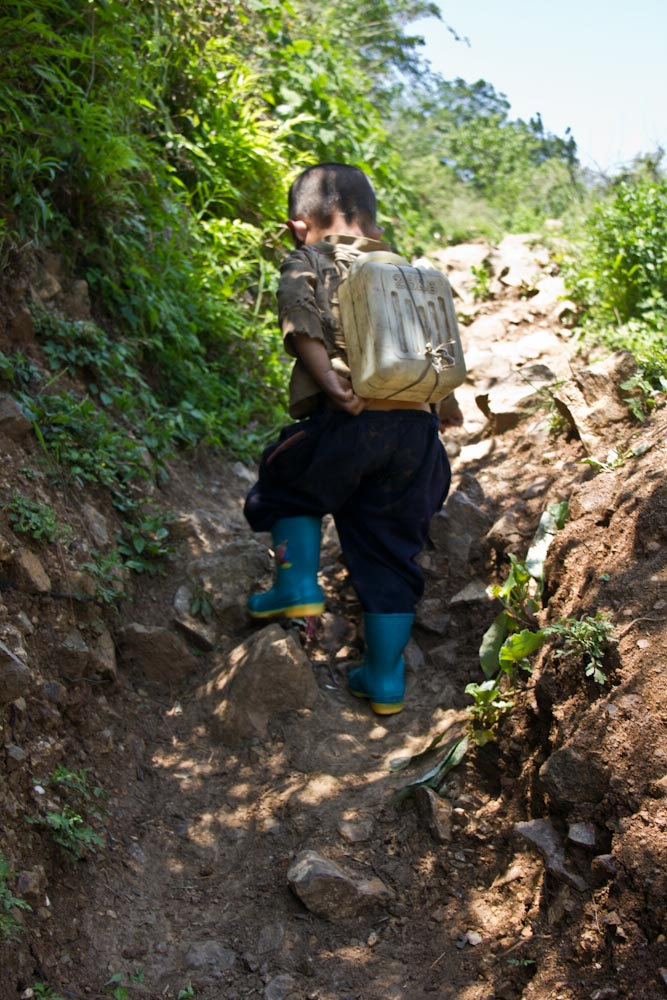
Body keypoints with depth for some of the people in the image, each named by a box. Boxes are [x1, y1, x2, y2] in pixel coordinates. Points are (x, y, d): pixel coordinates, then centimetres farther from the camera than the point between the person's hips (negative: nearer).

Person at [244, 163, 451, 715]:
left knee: (290, 485, 28)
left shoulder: (308, 263, 9)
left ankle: (298, 583, 13)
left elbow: (303, 327, -10)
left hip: (347, 421, -4)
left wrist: (331, 385, -20)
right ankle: (386, 680, 20)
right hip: (416, 422, 4)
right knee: (391, 553, 14)